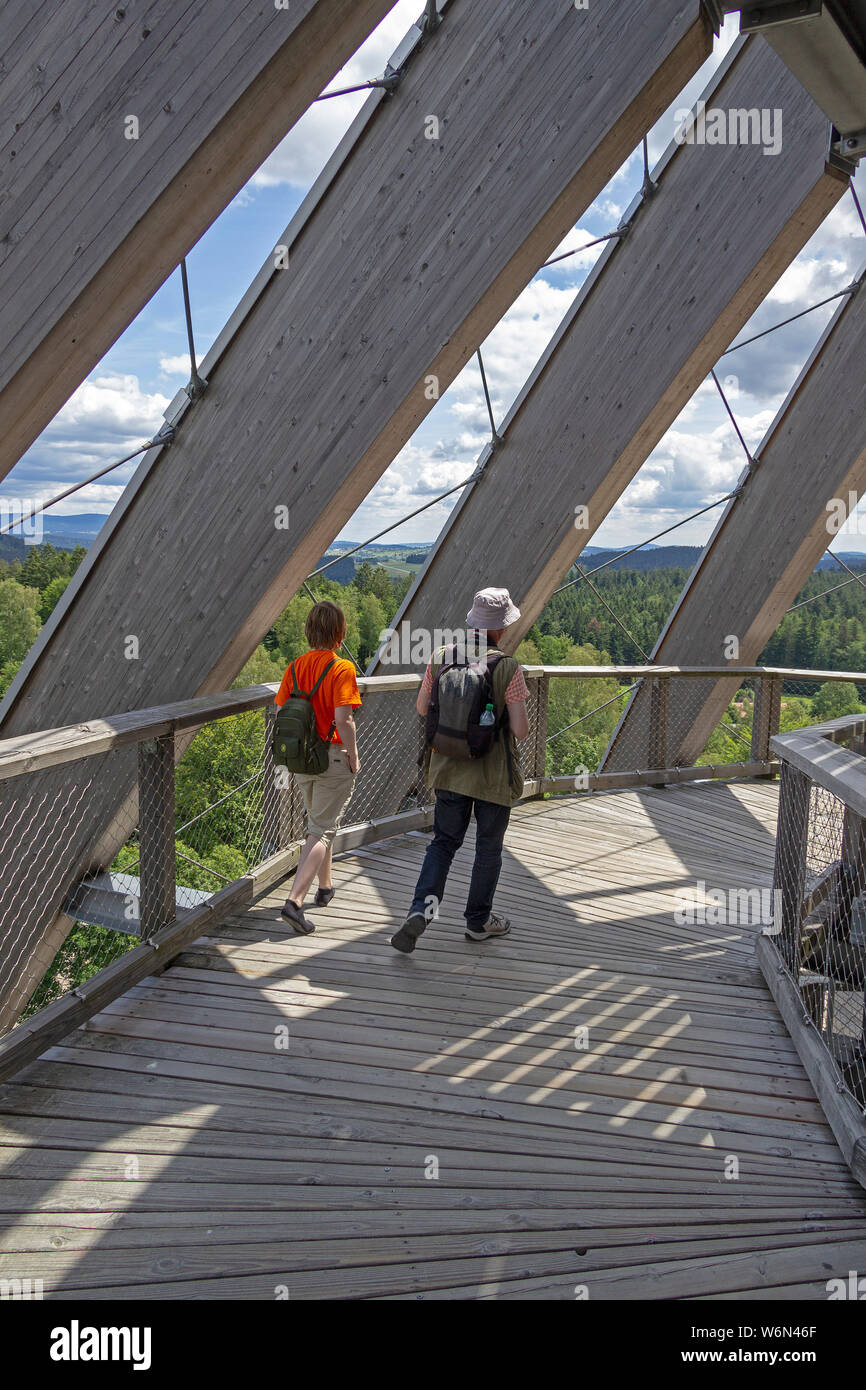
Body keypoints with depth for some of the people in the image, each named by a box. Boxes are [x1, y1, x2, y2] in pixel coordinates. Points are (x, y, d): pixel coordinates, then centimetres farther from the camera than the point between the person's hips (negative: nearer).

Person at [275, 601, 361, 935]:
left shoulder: (295, 666, 2)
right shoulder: (342, 668, -15)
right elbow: (342, 718, -23)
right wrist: (354, 757, -11)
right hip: (334, 757, -6)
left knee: (318, 822, 24)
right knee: (322, 830, -2)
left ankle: (325, 886, 38)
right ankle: (295, 900, -13)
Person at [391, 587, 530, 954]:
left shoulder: (440, 658, -5)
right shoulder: (508, 668, -16)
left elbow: (422, 708, 6)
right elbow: (521, 730, -16)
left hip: (449, 769, 3)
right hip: (493, 773, -3)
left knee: (444, 841, 15)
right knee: (489, 848, 15)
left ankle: (422, 905, -5)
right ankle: (479, 921, 28)